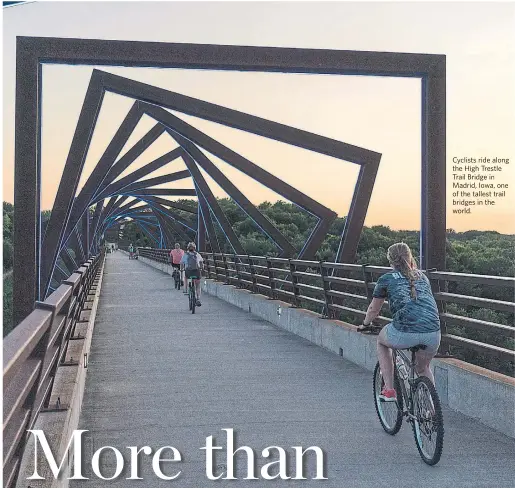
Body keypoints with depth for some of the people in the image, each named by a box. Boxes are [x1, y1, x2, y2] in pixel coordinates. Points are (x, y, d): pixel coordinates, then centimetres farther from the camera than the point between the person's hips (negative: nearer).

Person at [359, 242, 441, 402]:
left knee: (381, 341, 29)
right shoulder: (422, 276, 24)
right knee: (423, 368, 32)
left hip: (405, 332, -4)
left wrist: (364, 326, 44)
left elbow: (374, 309, 25)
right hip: (433, 334, 4)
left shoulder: (386, 279, 14)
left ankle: (389, 390, 22)